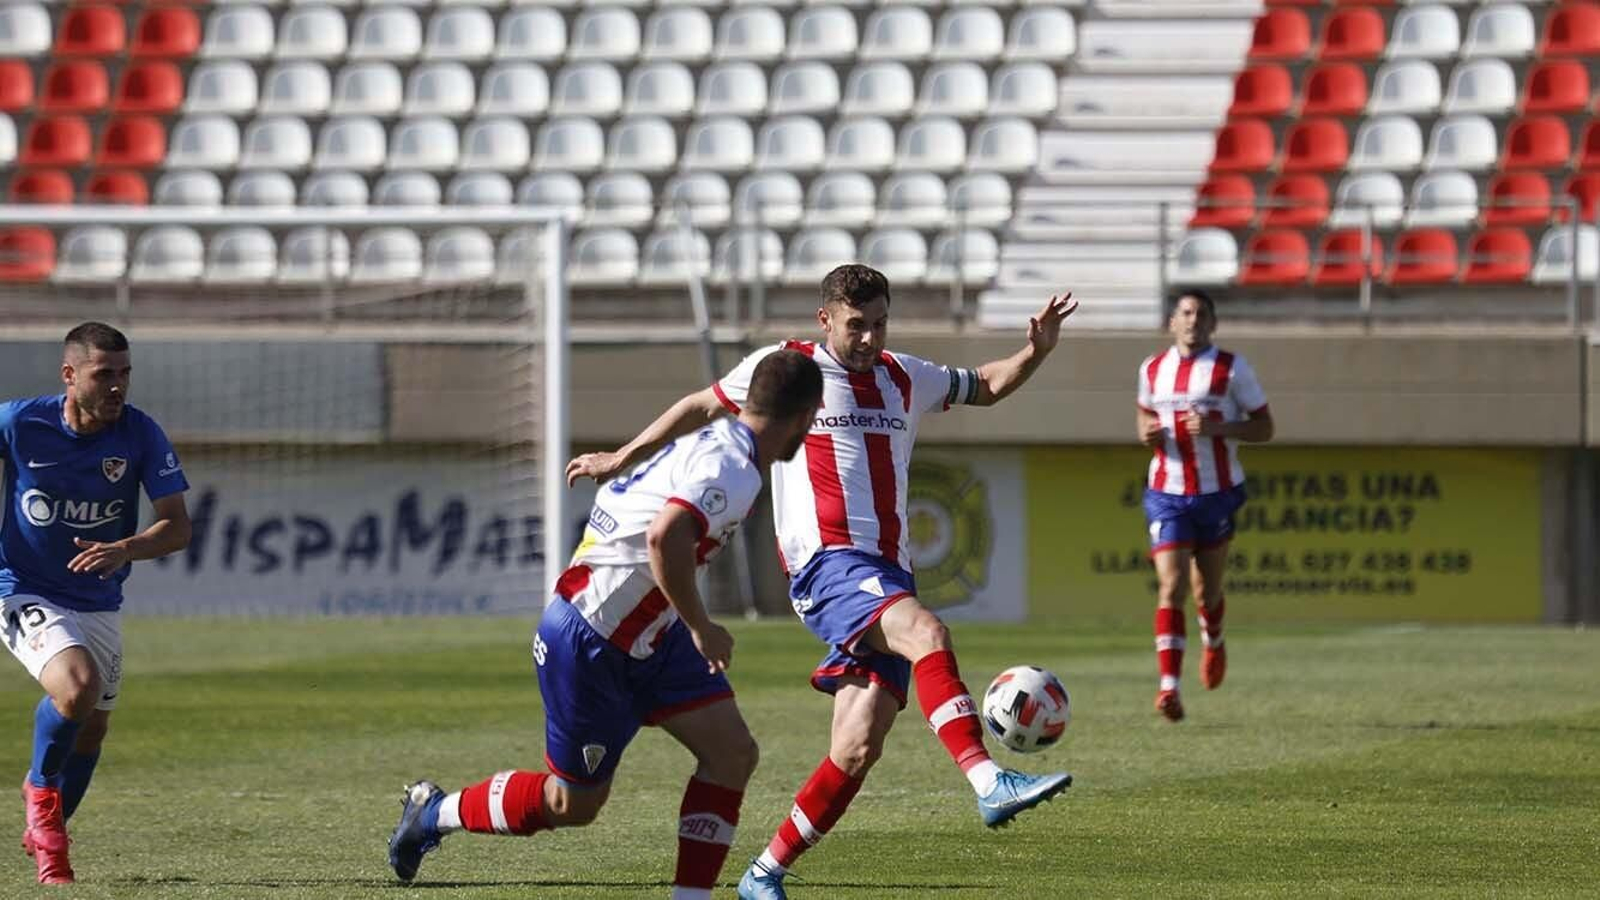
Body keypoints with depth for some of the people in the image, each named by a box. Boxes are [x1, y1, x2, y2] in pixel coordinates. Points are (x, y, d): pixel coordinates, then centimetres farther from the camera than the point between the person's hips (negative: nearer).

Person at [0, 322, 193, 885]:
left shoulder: (141, 435, -12)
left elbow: (177, 527, -12)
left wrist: (125, 550, -32)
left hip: (98, 602, 4)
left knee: (92, 730, 14)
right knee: (77, 686, -29)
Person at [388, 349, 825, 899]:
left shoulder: (716, 444, 5)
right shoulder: (732, 471, -25)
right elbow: (666, 536, -41)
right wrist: (701, 629, -32)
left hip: (647, 637, 9)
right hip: (588, 643, -9)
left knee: (733, 754, -4)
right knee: (573, 803, 7)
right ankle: (434, 813, 29)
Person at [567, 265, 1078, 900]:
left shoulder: (905, 380, 19)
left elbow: (987, 387, 32)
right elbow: (701, 407, 19)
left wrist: (1036, 350, 13)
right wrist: (623, 459, 25)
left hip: (889, 576, 6)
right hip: (829, 562, -6)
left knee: (858, 747, -4)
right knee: (926, 633, -33)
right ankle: (990, 784, -44)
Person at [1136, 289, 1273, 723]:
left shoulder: (1231, 368, -5)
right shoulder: (1152, 370, 5)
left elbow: (1264, 427, -3)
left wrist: (1215, 427, -19)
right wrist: (1146, 432, -3)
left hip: (1217, 493, -1)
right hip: (1167, 494, 1)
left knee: (1206, 591, 11)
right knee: (1170, 586, -15)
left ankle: (1213, 642, 46)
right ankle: (1169, 685, -20)